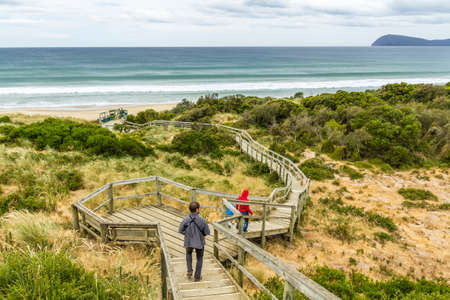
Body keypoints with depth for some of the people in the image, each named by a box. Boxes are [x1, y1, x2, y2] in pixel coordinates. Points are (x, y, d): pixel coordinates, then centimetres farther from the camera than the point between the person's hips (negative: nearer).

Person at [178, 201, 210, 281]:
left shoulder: (186, 220, -13)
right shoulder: (202, 220, -19)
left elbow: (180, 230, -4)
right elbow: (207, 232, -12)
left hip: (189, 242, 2)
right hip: (199, 242, -2)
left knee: (188, 253, 33)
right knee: (199, 258, 19)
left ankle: (189, 271, 22)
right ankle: (197, 276, 27)